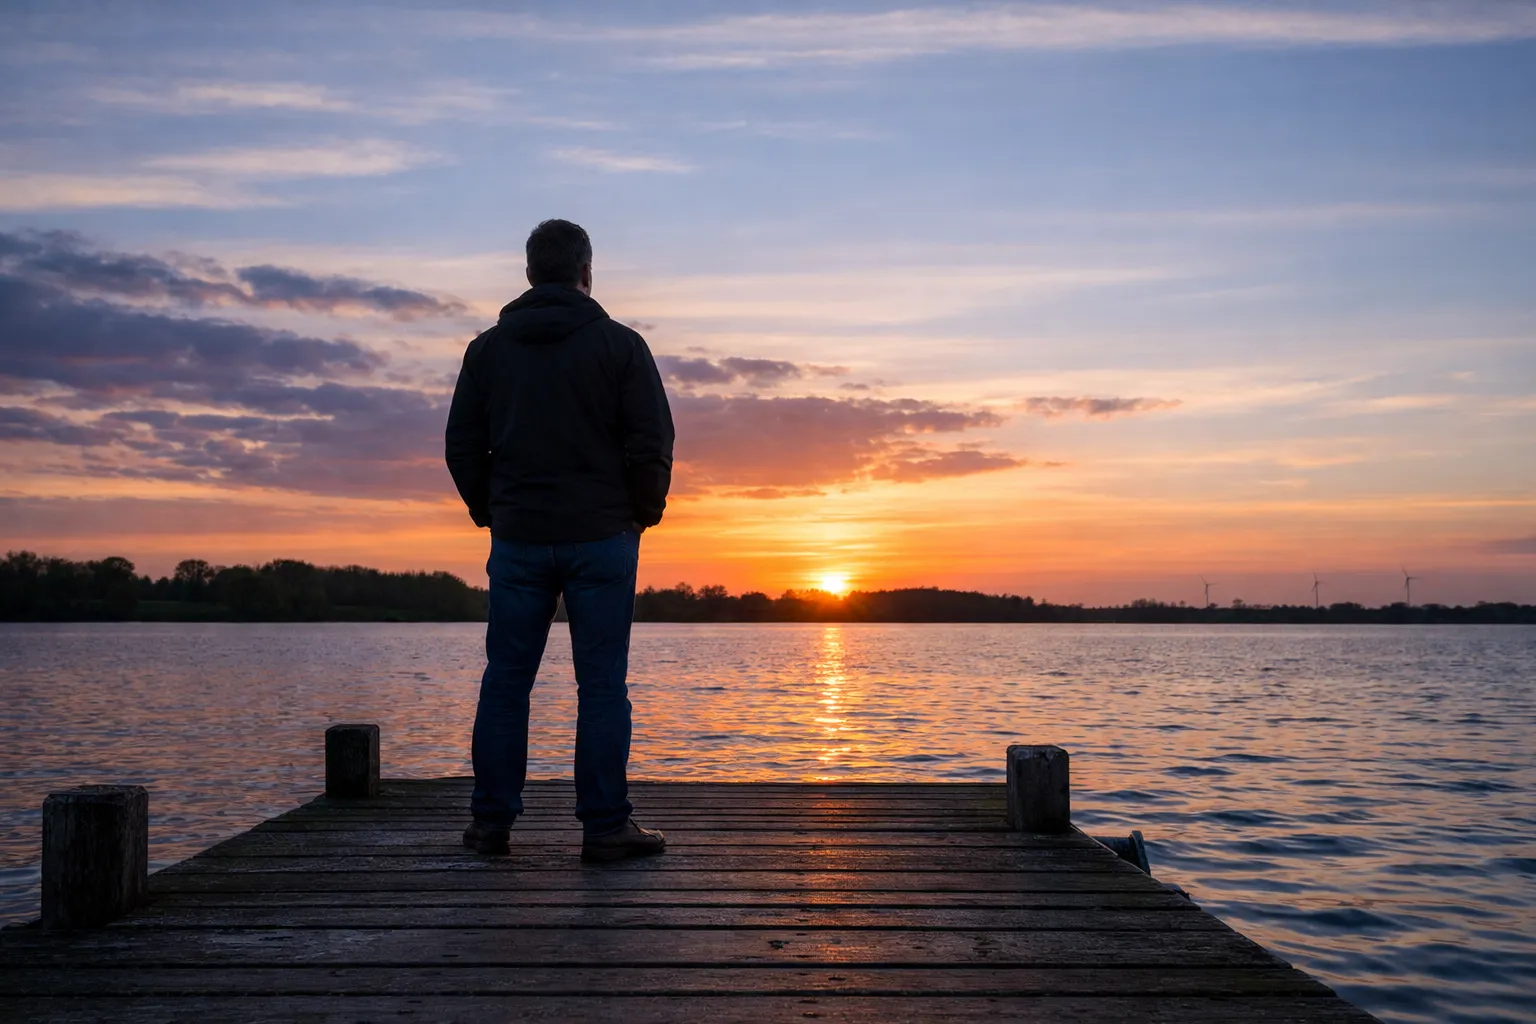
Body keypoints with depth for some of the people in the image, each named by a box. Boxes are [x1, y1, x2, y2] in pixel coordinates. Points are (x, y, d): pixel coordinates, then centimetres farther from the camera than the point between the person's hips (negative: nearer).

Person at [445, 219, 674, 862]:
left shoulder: (488, 348, 8)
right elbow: (652, 442, -5)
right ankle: (605, 828, 4)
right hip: (601, 540, -2)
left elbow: (461, 445, 9)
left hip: (517, 541, 3)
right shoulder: (619, 344, -1)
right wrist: (643, 513, 8)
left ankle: (491, 823, 14)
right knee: (602, 686, 1)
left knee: (505, 682, 9)